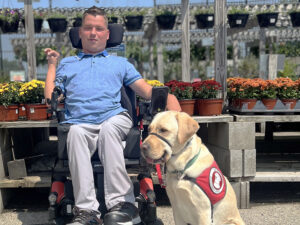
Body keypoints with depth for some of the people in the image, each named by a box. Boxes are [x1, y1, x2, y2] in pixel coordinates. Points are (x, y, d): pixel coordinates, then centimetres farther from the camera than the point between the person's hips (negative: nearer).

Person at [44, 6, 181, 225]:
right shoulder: (67, 64, 30)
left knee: (108, 128, -37)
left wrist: (168, 97, -4)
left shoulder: (120, 63, 28)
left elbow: (147, 90, 16)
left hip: (114, 118, 0)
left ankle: (121, 202, -38)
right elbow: (50, 98, 19)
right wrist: (52, 64, 24)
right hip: (80, 123, 1)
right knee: (76, 132, -36)